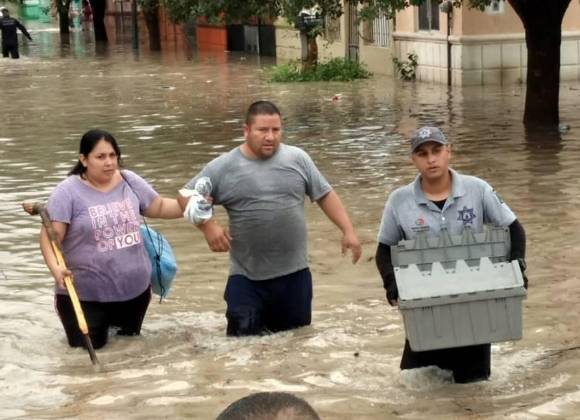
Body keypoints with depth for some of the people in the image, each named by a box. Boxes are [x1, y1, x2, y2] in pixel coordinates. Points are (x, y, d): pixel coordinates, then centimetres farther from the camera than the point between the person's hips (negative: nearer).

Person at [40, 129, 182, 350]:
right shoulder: (68, 192, -15)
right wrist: (55, 267, -35)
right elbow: (50, 235, -18)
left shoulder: (130, 182, 0)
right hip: (86, 292, -5)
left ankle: (112, 322, 55)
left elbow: (160, 206, 10)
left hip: (135, 287, 5)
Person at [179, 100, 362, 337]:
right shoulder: (224, 167, -4)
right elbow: (187, 196, 1)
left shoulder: (297, 159, 1)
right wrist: (208, 226, -13)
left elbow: (325, 195, 6)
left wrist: (348, 231, 0)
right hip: (247, 277, -2)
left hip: (294, 272, 2)